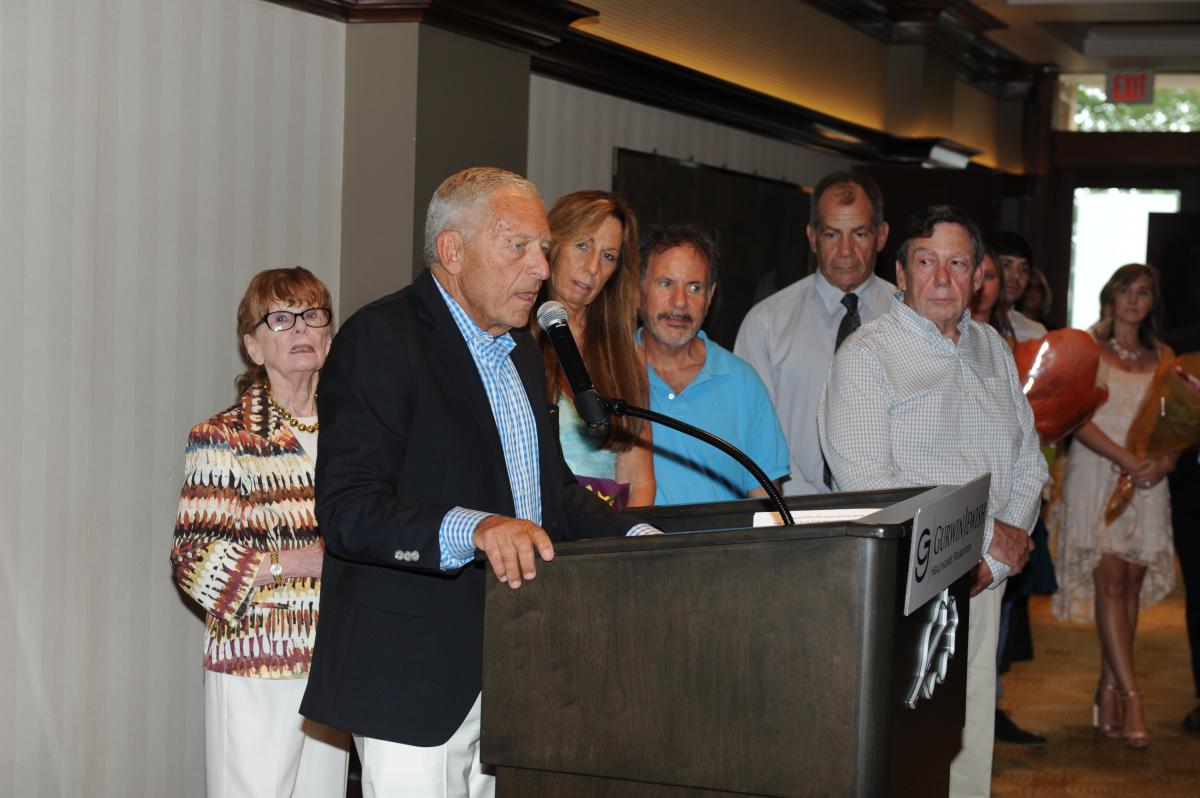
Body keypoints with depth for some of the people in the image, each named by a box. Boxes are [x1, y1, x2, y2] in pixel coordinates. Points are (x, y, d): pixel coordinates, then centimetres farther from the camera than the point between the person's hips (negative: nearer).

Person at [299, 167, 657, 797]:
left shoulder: (520, 349, 19)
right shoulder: (381, 337, -10)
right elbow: (346, 510, -20)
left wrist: (641, 540, 6)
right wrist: (474, 528, -34)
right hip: (417, 681, -8)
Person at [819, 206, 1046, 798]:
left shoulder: (992, 350, 15)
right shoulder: (867, 356, -6)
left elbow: (1029, 463, 16)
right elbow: (866, 486, -15)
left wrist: (997, 560, -1)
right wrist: (984, 533, -13)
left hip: (980, 587, 6)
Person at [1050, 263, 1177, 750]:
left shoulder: (1162, 356, 15)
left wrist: (1163, 464, -8)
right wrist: (1124, 459, -17)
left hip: (1147, 484, 4)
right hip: (1097, 475, -4)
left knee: (1131, 586, 1)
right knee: (1110, 581, -13)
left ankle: (1107, 693, 9)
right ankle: (1131, 698, -16)